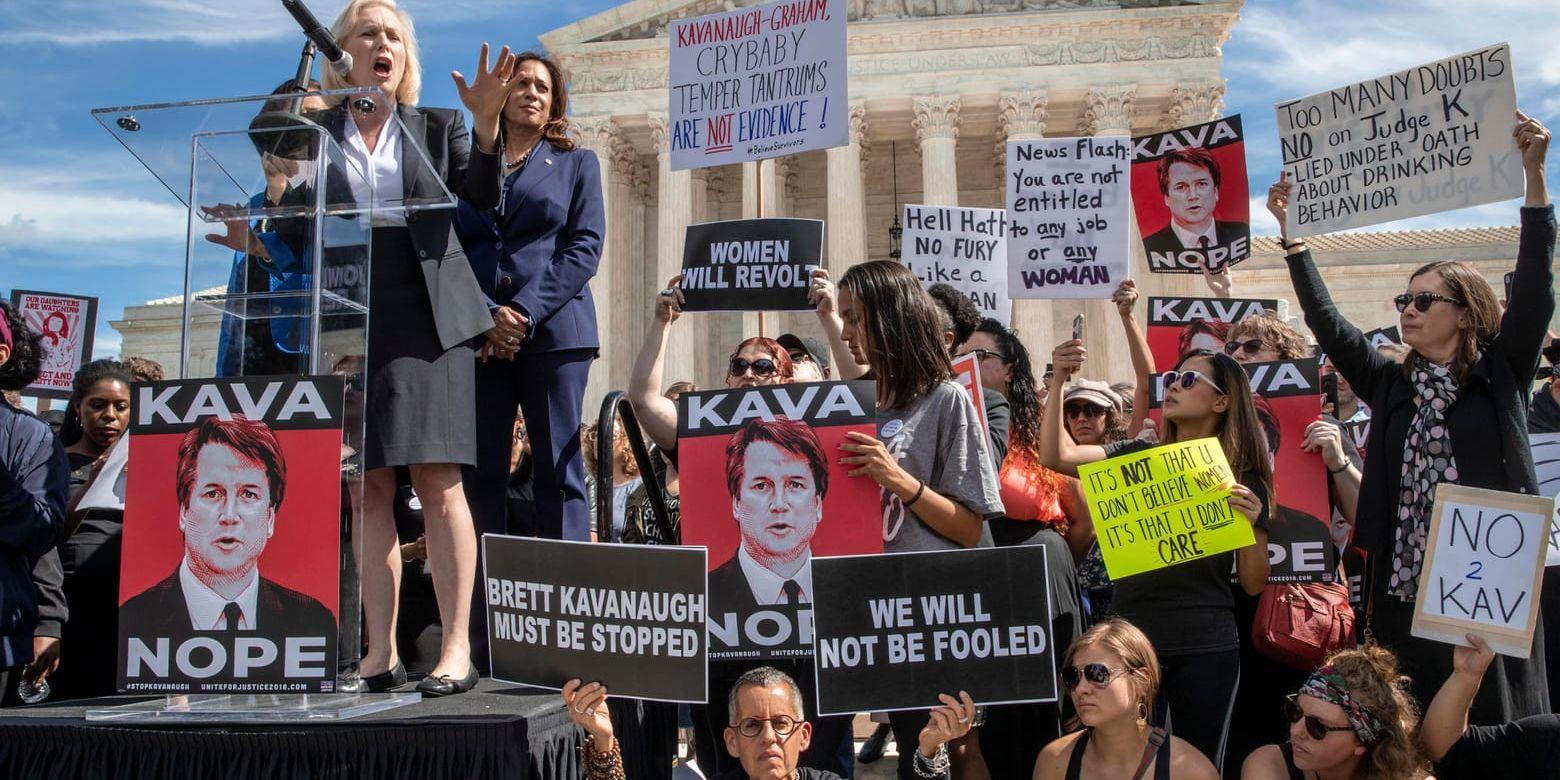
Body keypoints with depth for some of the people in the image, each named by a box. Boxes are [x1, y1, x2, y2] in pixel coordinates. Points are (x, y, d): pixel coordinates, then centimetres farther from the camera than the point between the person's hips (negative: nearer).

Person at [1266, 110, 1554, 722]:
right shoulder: (1390, 386, 12)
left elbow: (1535, 286, -5)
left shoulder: (1501, 376, 5)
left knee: (1494, 732, 0)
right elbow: (1325, 321, 11)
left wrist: (1533, 173, -13)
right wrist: (1293, 235, 6)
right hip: (1405, 589, 3)